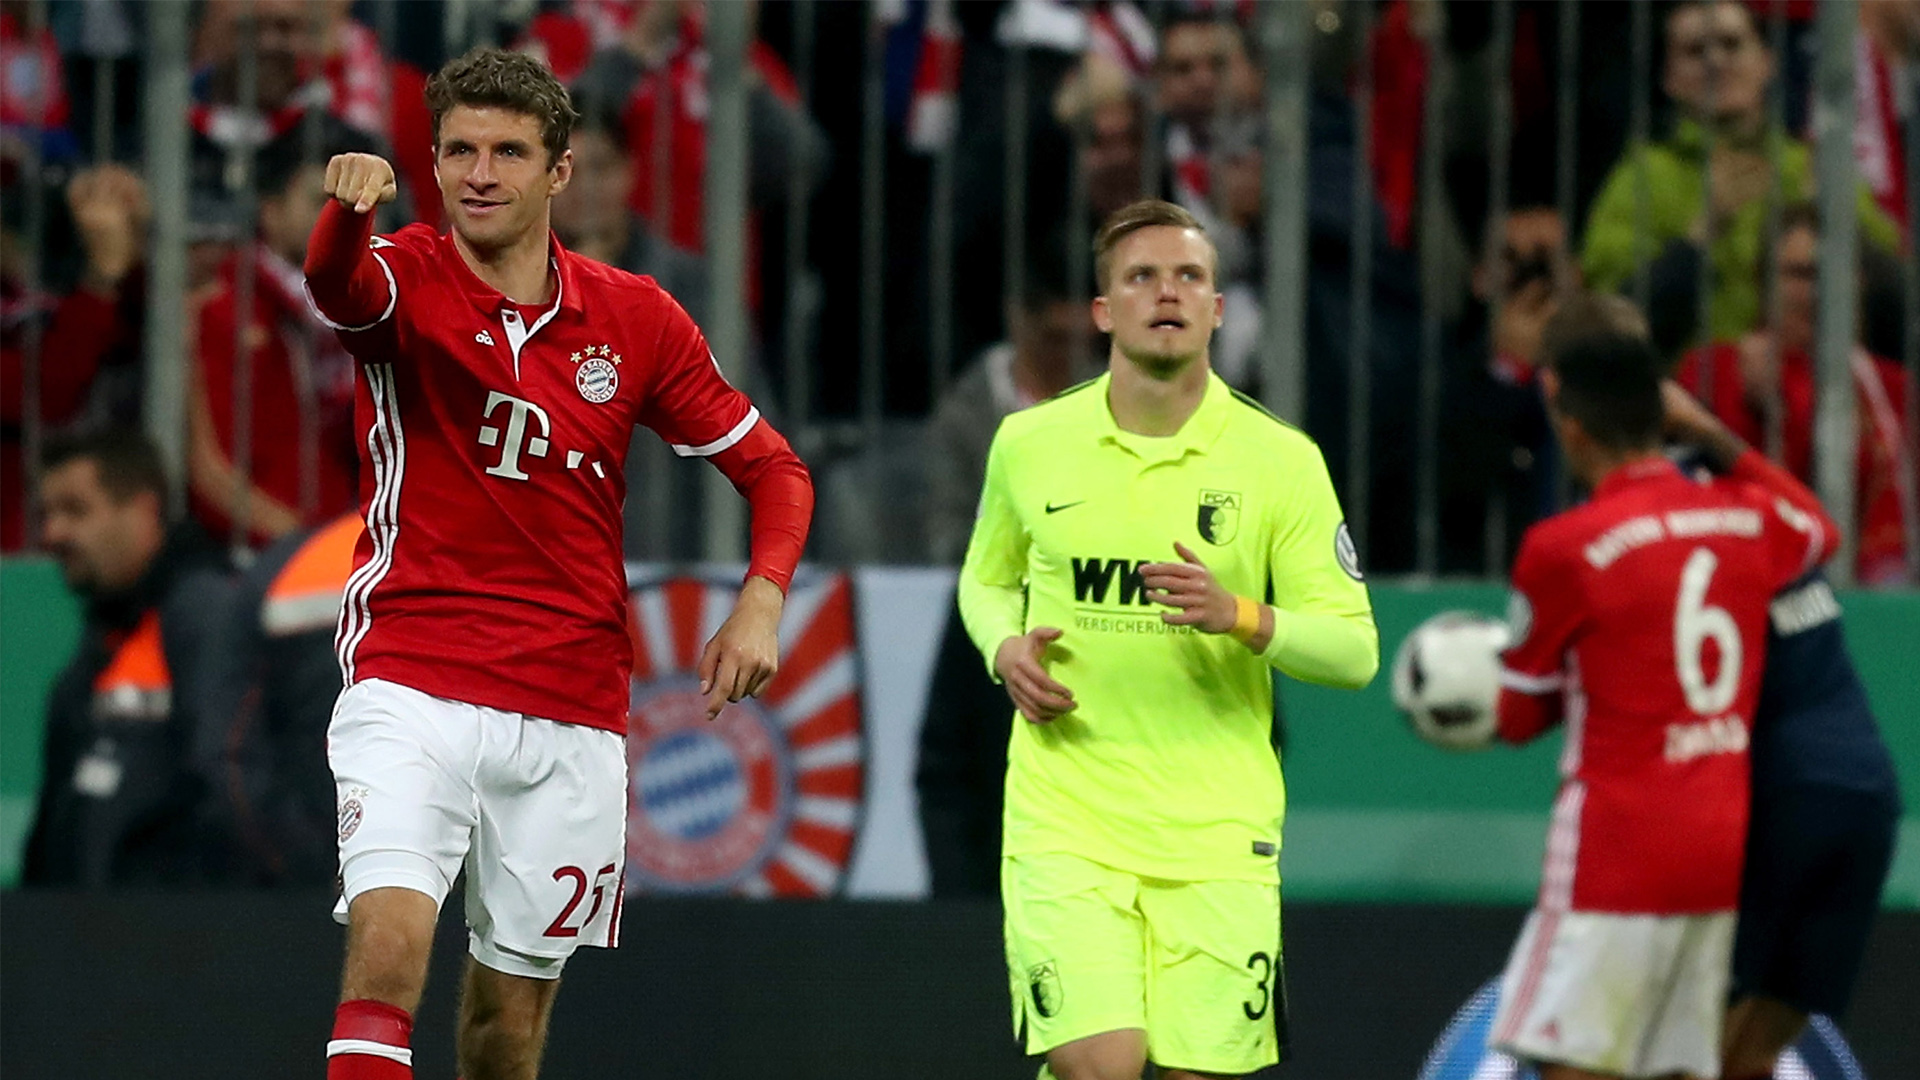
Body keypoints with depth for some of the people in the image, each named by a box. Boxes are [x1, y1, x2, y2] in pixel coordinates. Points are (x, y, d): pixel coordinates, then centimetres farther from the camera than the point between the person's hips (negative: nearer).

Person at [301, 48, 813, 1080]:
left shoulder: (636, 319, 4)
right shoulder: (404, 280, -5)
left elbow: (772, 468, 11)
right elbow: (333, 281, -30)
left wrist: (761, 600, -8)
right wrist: (348, 207, -54)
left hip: (571, 713, 3)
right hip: (413, 683, -3)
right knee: (388, 940, -23)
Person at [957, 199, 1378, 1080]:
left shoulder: (1281, 460, -1)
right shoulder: (1030, 444, 4)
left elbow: (1354, 651, -1)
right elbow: (987, 578, 23)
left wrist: (1242, 618, -19)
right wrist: (1005, 649, 0)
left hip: (1217, 834, 0)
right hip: (1067, 820, 0)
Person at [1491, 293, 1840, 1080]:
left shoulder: (1565, 549, -12)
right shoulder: (1749, 520, 5)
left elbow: (1520, 715, 1)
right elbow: (1818, 529, 33)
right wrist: (1712, 435, 32)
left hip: (1616, 858, -7)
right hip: (1722, 857, 7)